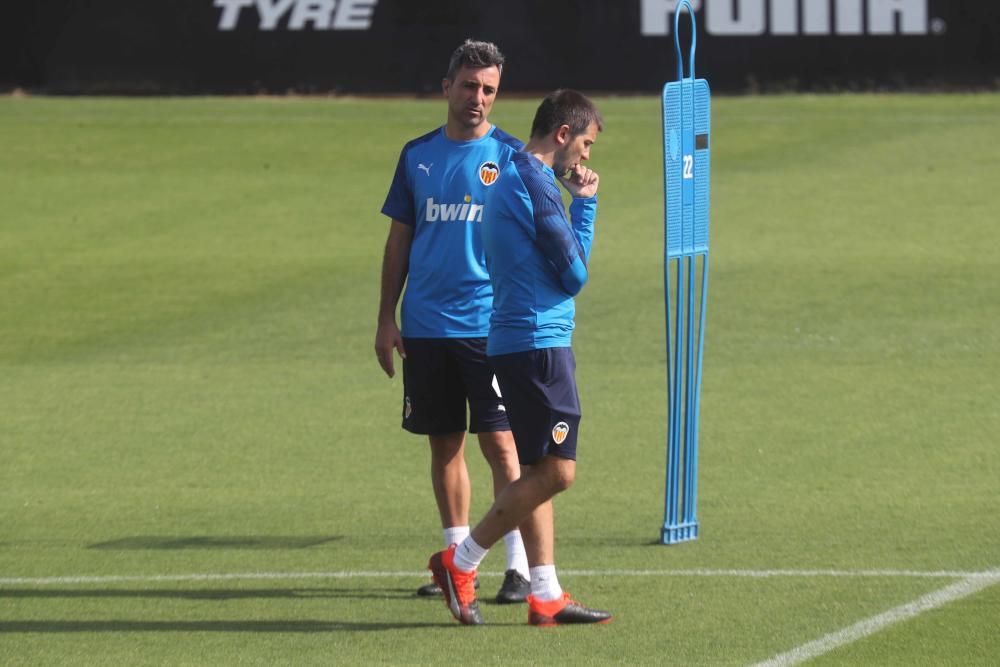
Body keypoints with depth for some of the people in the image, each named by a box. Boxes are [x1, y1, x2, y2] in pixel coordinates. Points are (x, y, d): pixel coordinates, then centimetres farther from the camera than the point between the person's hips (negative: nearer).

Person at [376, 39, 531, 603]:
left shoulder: (512, 157, -1)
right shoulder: (418, 155, 9)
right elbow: (399, 239, 14)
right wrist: (387, 319, 9)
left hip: (489, 323, -4)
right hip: (426, 325, 4)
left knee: (500, 441, -6)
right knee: (445, 444, 8)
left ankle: (519, 565, -4)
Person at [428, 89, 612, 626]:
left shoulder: (510, 179, 18)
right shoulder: (536, 183, -13)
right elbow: (573, 273, -10)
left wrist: (578, 203, 15)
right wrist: (584, 204, -1)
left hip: (515, 341, 11)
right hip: (538, 342, -11)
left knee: (537, 472, 9)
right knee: (556, 471, -9)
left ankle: (545, 595, 9)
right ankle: (459, 563, -4)